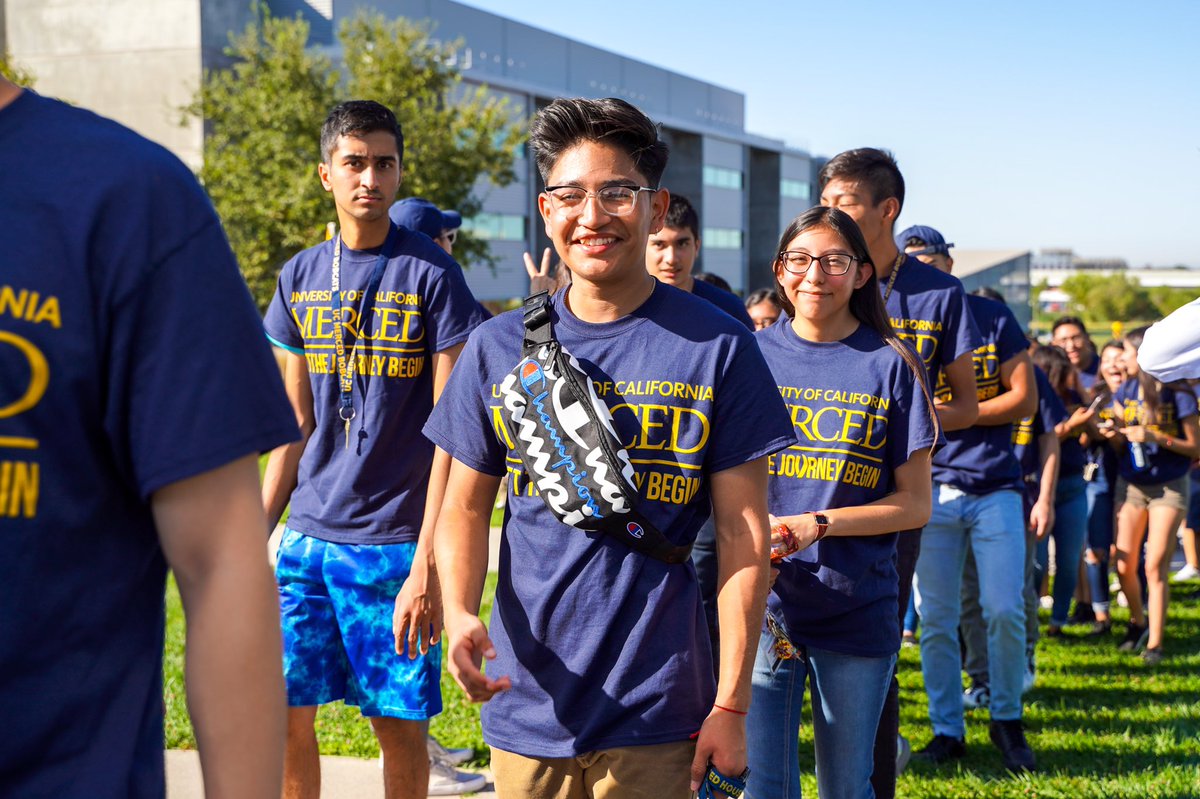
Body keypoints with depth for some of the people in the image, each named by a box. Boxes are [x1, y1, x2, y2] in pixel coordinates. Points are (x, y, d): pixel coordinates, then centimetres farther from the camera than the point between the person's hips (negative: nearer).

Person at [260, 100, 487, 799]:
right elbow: (294, 425, 14)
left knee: (400, 726, 3)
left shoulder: (432, 276, -6)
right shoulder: (300, 277, 8)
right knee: (284, 715, 5)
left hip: (396, 543, -4)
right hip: (308, 538, 4)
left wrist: (428, 563, -17)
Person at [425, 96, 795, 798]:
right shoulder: (498, 348, 3)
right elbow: (465, 509, 9)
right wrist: (460, 614, -11)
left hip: (656, 713, -2)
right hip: (524, 704, 3)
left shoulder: (718, 348, -4)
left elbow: (744, 533, -4)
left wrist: (732, 705, -6)